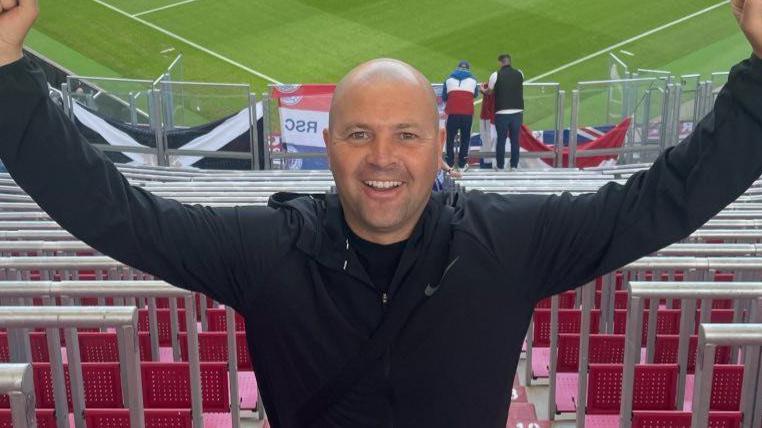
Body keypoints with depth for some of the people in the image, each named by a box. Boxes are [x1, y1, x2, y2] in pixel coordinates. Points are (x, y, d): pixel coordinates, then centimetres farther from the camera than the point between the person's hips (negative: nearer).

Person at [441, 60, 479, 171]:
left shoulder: (449, 78, 15)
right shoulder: (473, 79, 14)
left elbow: (443, 97, 18)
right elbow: (476, 95, 27)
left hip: (452, 112, 0)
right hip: (467, 112, 0)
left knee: (450, 138, 12)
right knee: (465, 138, 10)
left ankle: (450, 163, 13)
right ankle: (462, 164, 11)